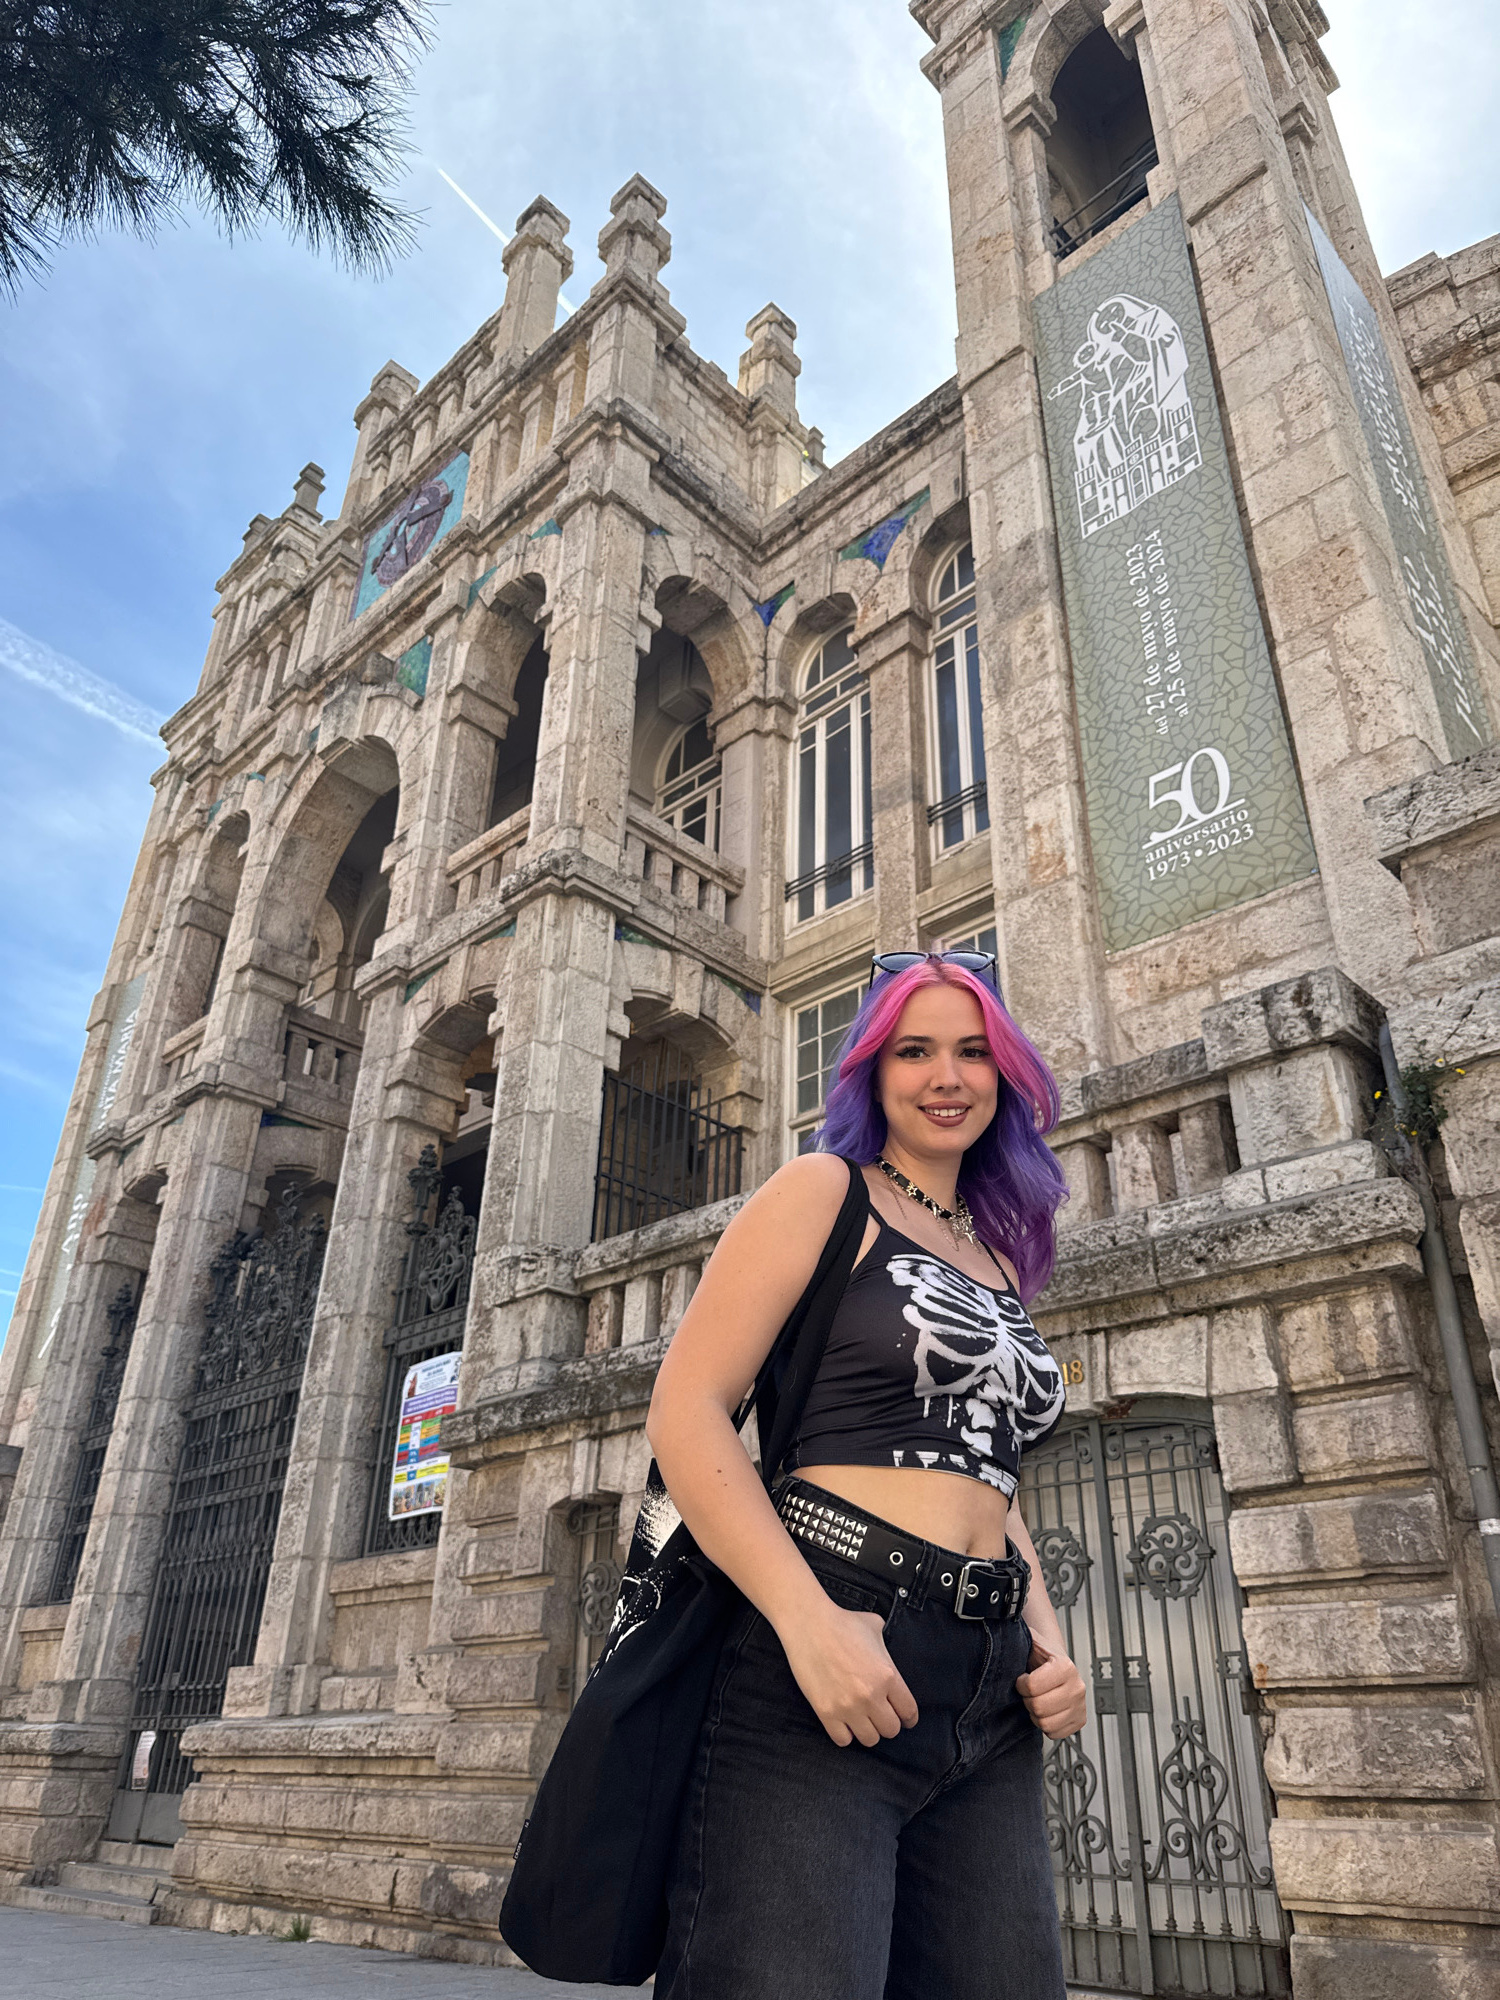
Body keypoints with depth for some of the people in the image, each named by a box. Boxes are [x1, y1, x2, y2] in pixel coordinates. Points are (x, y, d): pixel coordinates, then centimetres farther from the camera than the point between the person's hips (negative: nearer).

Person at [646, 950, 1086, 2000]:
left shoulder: (1000, 1260, 20)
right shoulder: (823, 1191, 0)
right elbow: (685, 1412, -9)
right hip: (816, 1671, -6)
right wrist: (809, 1622, -20)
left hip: (988, 1710, 7)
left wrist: (1048, 1640, 6)